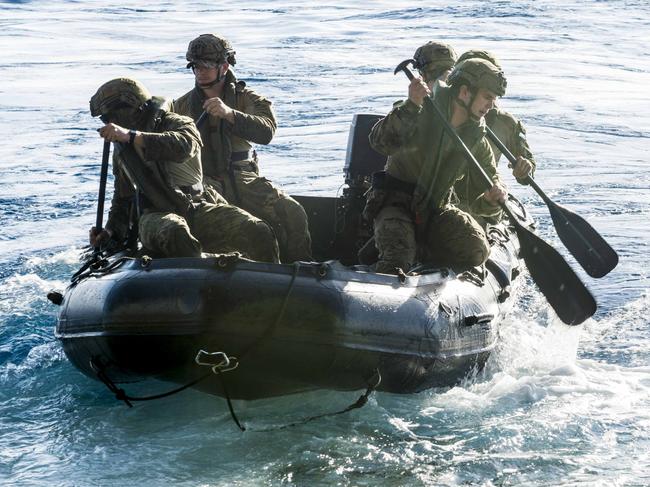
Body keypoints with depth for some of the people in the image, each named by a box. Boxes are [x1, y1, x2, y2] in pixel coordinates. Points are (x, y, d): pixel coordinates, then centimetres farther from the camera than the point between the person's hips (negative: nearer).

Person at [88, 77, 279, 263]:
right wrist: (111, 230, 10)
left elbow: (183, 147, -27)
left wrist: (131, 136, -34)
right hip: (155, 215, 2)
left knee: (258, 233, -25)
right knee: (174, 232, -39)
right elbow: (123, 195, 28)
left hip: (196, 209, -2)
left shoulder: (177, 123, 0)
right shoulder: (121, 147, 18)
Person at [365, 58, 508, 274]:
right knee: (396, 264, -31)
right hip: (396, 204, -5)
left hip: (435, 212, 5)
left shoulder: (477, 140, 1)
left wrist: (491, 199, -24)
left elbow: (480, 203, 2)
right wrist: (411, 106, -45)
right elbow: (381, 142, -32)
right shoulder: (421, 113, -14)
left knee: (476, 250, -21)